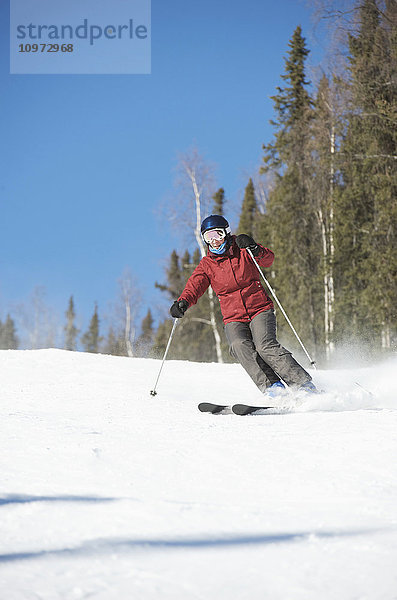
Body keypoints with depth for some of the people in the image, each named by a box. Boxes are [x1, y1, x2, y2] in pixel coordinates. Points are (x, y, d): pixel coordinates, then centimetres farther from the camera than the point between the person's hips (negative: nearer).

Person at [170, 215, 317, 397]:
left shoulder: (242, 251, 3)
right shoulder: (206, 264, 10)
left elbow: (268, 260, -10)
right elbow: (194, 286, -2)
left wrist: (255, 250, -31)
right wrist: (183, 302, -23)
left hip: (260, 309, -2)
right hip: (233, 319, 2)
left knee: (265, 346, -27)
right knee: (240, 346, -29)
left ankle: (304, 384, -25)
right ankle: (271, 386, -36)